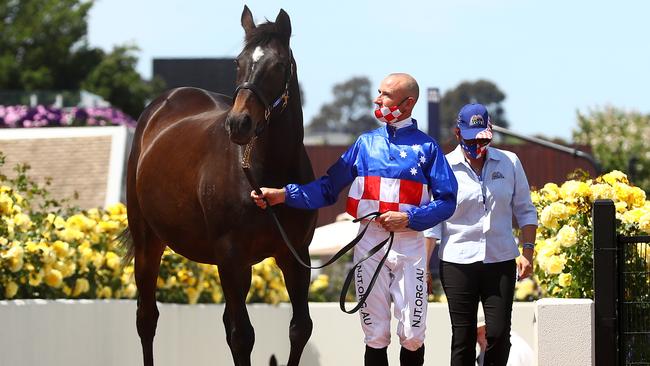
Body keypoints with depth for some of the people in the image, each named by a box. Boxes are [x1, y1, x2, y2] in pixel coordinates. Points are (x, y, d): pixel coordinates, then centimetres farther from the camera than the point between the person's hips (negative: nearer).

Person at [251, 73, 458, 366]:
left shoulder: (426, 147, 2)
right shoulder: (366, 143, 10)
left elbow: (447, 201, -3)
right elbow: (328, 188, 7)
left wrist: (409, 217, -16)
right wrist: (283, 195, -5)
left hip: (409, 241, -2)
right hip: (369, 240, 2)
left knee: (412, 336, -4)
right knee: (375, 335, 5)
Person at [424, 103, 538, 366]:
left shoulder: (509, 163, 7)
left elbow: (524, 211, 13)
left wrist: (527, 251, 2)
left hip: (501, 262, 2)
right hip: (458, 263, -2)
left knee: (499, 332, -4)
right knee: (463, 335, -2)